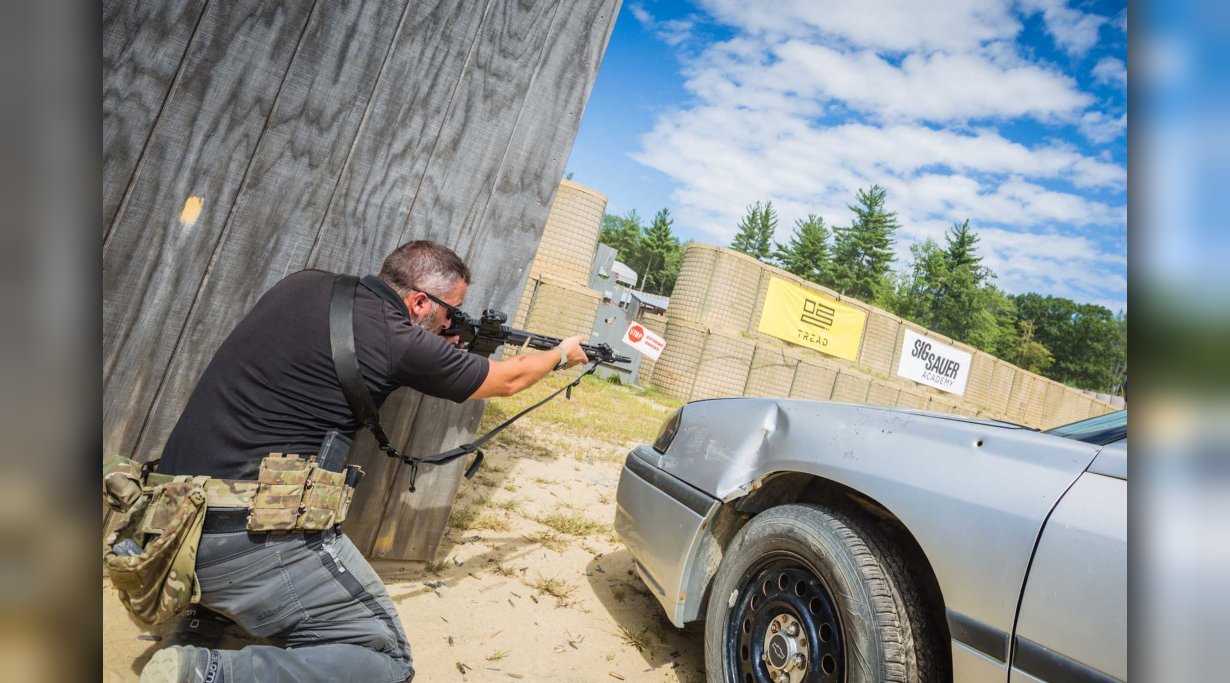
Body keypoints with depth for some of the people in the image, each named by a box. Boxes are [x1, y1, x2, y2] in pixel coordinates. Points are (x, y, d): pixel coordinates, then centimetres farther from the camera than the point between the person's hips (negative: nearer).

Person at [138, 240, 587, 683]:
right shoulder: (400, 342, -11)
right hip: (245, 537, -8)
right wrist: (562, 355, 26)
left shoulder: (303, 284, 6)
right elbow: (508, 380, 5)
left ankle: (200, 618, 21)